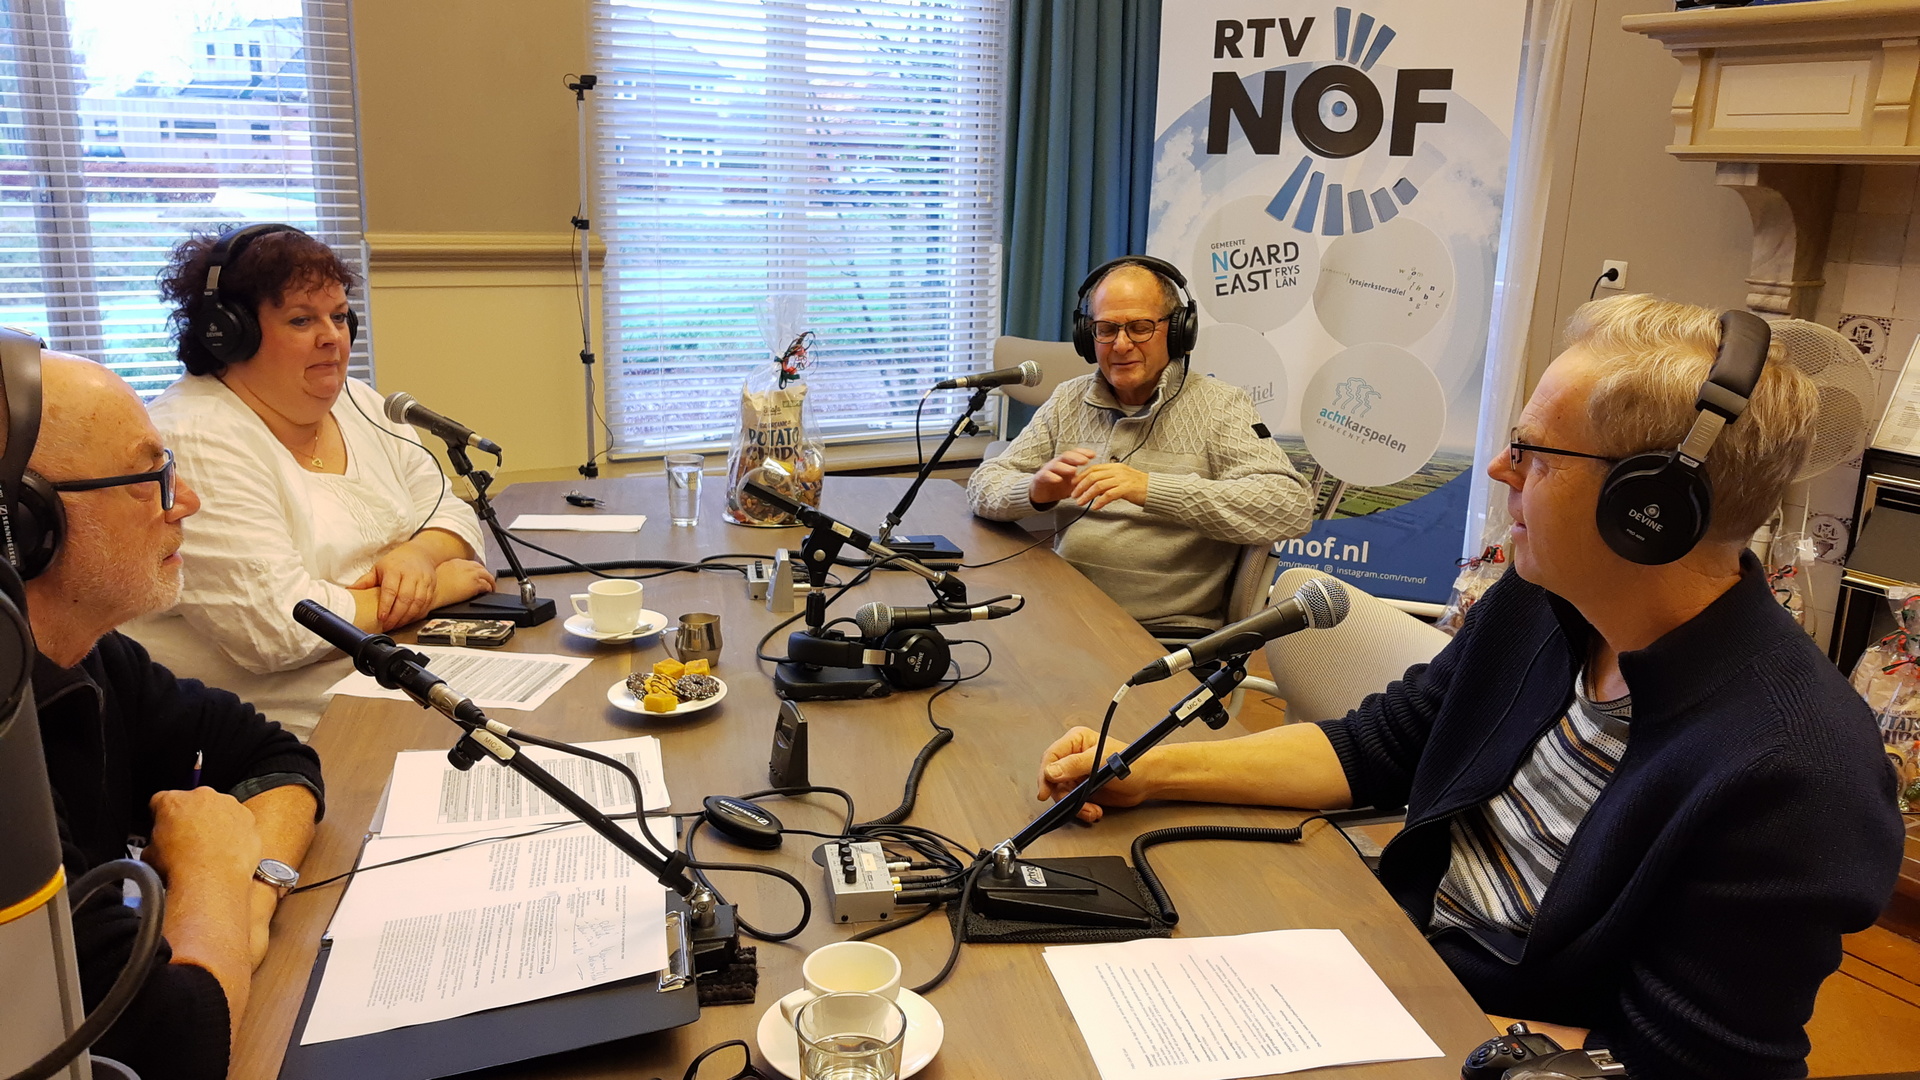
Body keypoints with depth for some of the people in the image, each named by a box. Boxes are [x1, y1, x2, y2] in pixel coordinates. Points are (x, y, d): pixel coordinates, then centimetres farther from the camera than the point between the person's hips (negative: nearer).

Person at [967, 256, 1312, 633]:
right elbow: (984, 485, 14)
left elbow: (1292, 506, -14)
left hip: (1171, 631, -4)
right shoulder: (1068, 401, 15)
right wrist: (1035, 491, -11)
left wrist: (1153, 489, -22)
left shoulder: (1219, 406, 0)